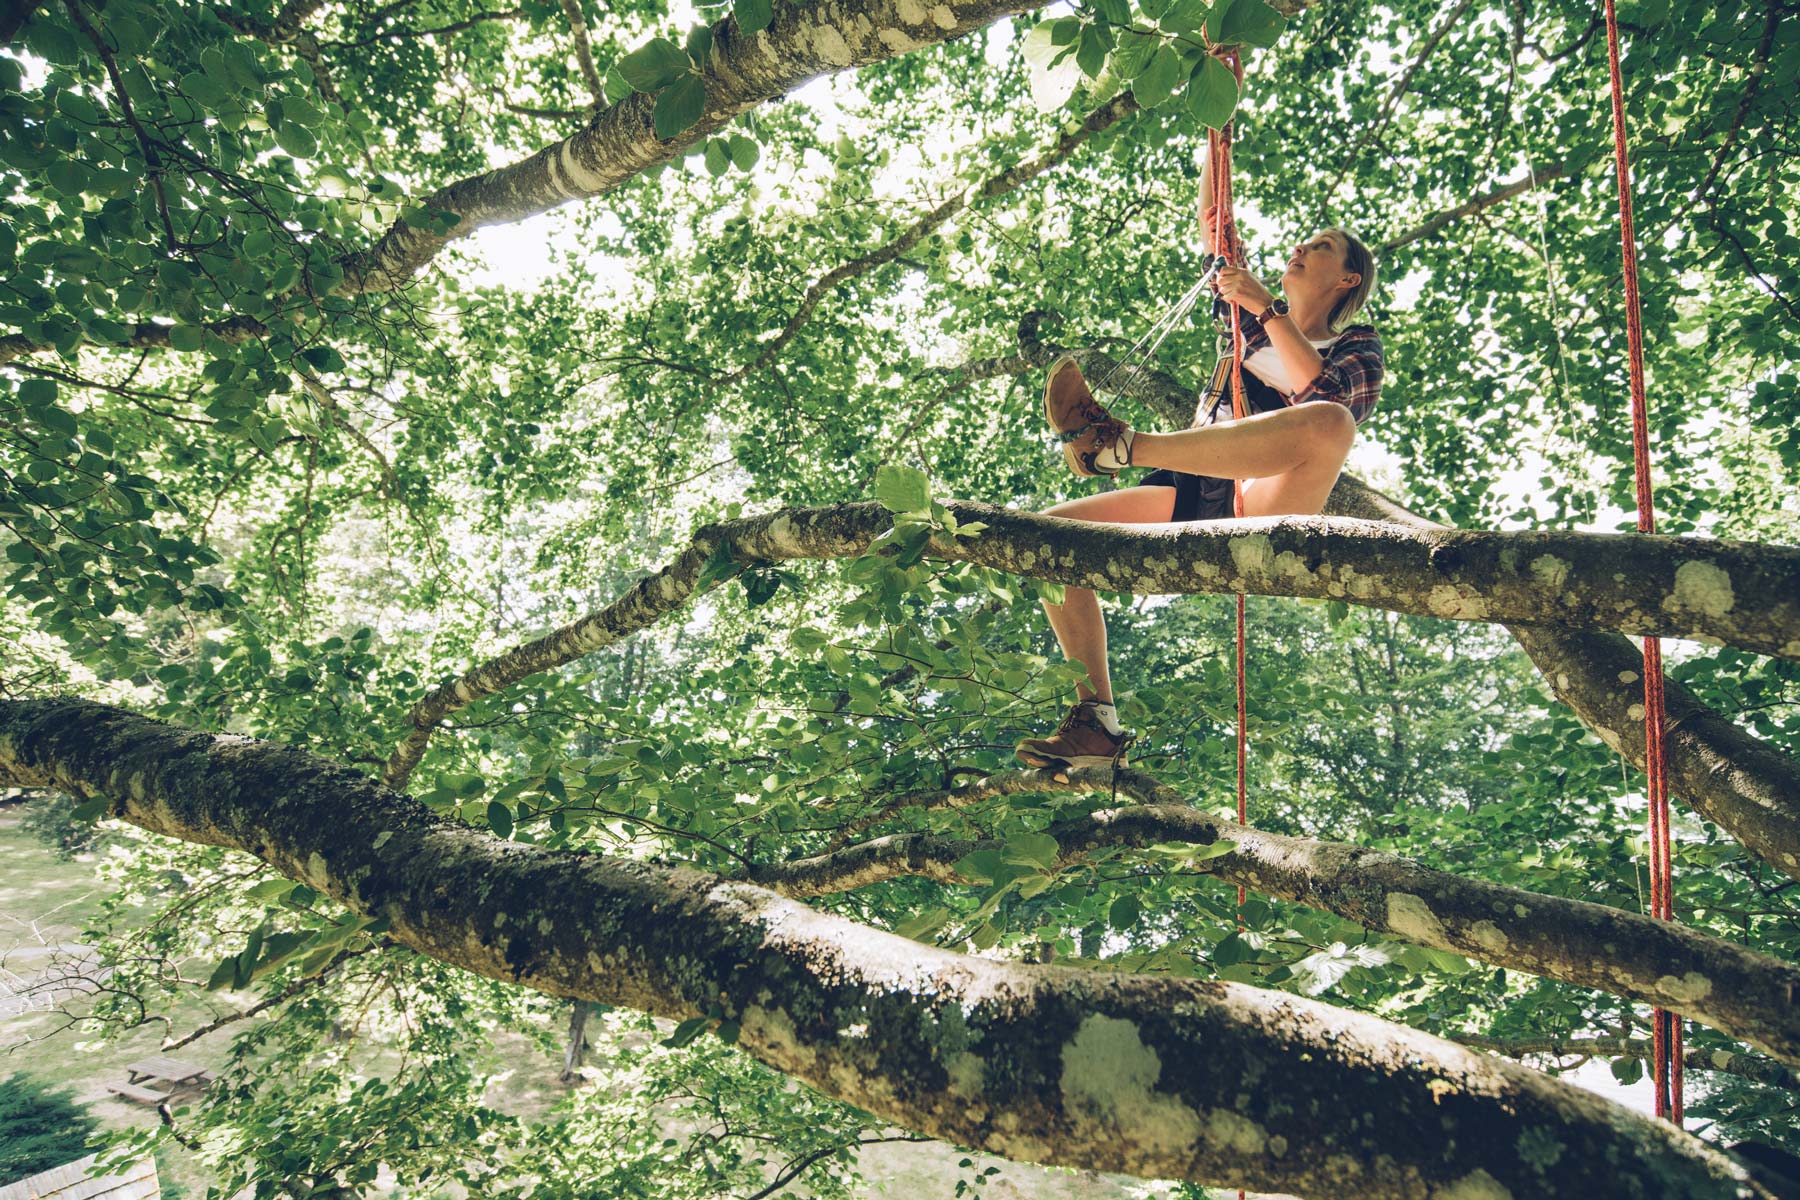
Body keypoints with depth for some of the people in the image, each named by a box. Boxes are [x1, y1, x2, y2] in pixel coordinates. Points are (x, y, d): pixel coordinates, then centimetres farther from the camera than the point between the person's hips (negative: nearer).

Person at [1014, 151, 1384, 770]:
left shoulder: (1358, 346, 16)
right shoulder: (1255, 321, 30)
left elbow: (1321, 394, -9)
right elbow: (1211, 221, 27)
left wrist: (1268, 310, -7)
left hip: (1267, 507, -5)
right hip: (1197, 496, 5)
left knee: (1330, 423, -37)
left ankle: (1119, 443, -34)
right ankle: (1098, 721, -19)